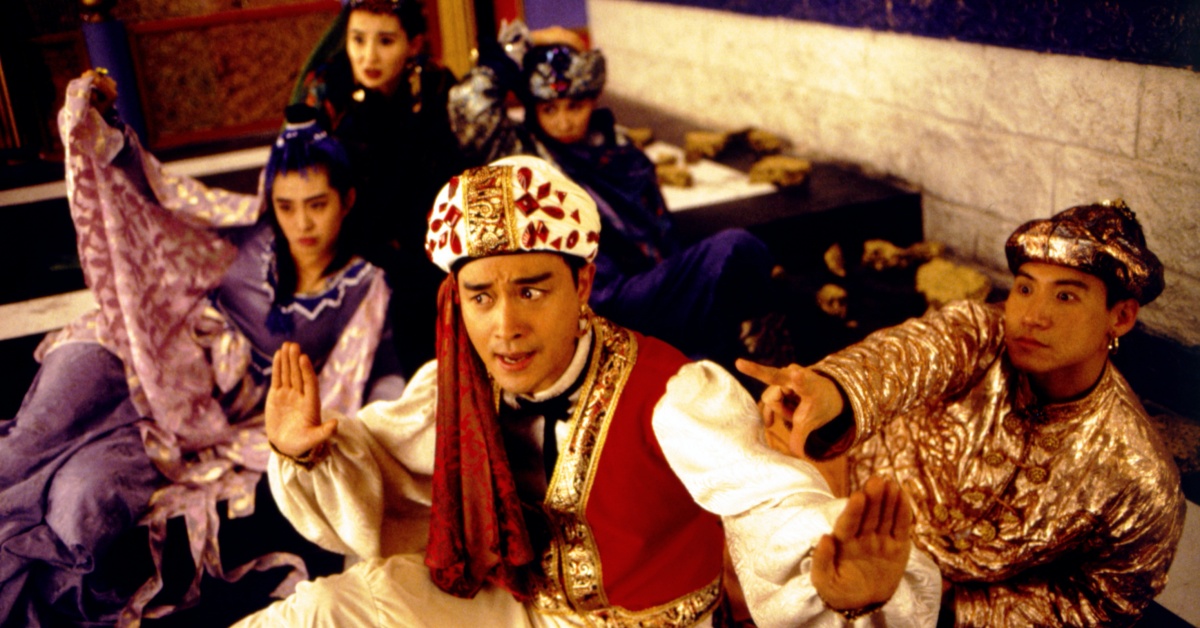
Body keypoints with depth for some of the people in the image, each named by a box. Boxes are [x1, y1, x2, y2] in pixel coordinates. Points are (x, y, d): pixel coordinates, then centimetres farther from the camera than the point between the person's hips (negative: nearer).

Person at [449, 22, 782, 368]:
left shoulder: (617, 147, 19)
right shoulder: (525, 155, 3)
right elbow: (469, 105, -14)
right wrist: (523, 45, -4)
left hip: (661, 282, 6)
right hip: (616, 302, -6)